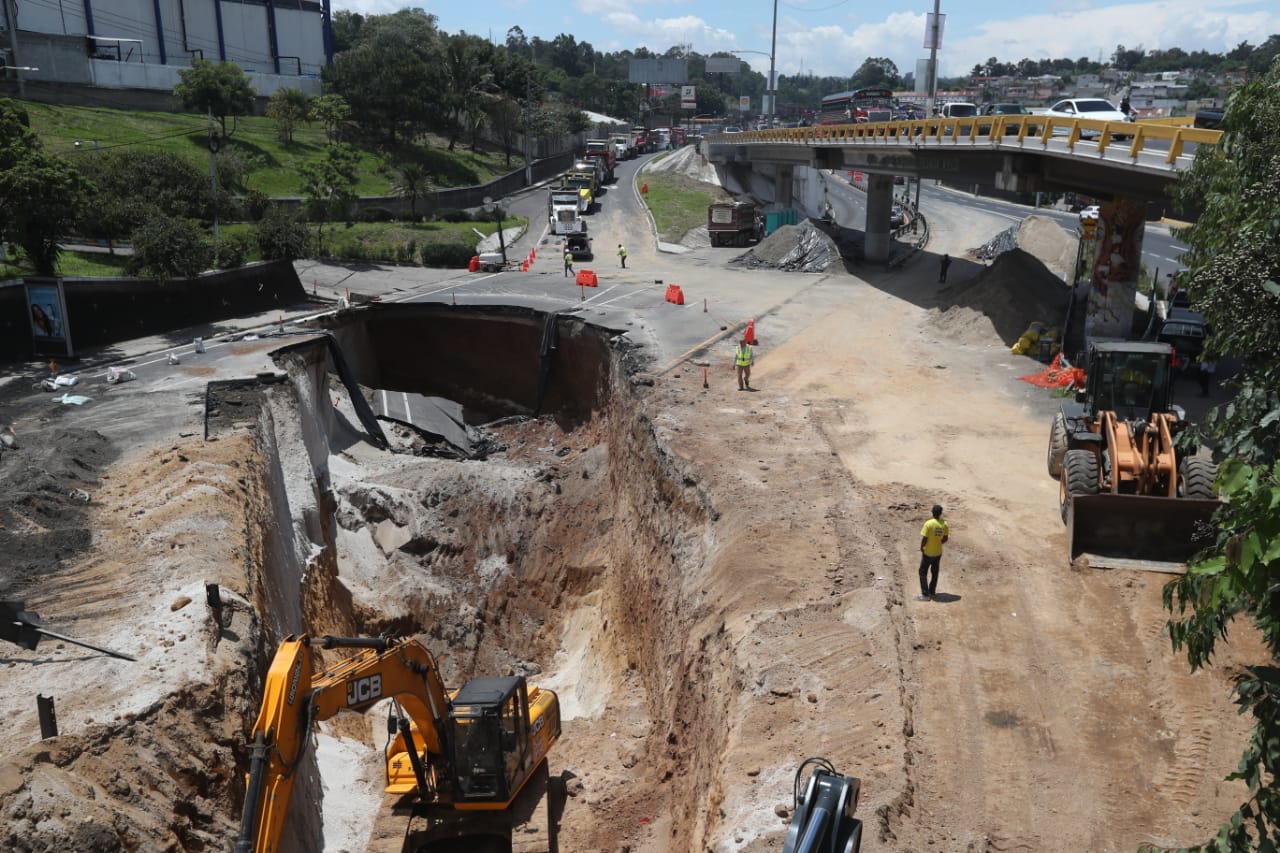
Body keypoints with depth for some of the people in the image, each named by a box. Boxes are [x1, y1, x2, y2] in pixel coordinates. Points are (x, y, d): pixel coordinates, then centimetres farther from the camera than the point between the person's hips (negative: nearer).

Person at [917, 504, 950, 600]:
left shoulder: (928, 524, -22)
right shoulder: (944, 524, -6)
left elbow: (924, 539, -21)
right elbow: (945, 538, 4)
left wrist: (921, 548, -5)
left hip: (928, 553, -5)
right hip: (938, 552, 5)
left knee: (923, 572, 7)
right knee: (934, 573, 20)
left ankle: (925, 595, 4)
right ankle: (932, 592, 29)